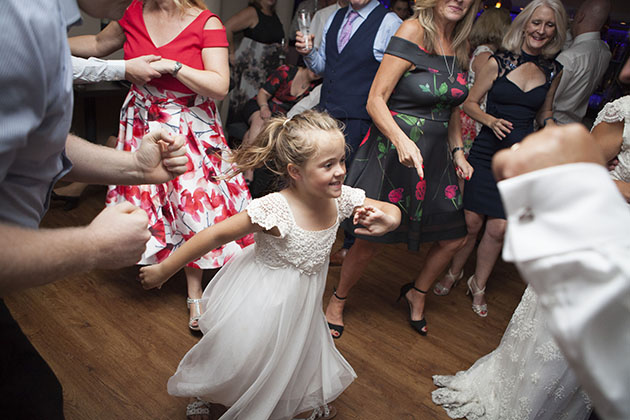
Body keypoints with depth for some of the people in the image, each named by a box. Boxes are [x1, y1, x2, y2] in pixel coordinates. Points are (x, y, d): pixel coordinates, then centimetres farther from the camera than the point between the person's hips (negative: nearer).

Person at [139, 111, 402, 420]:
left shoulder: (341, 199, -16)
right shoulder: (275, 210, -34)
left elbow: (391, 210, -1)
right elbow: (216, 235, -29)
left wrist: (387, 220, -26)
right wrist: (162, 271, -22)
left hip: (300, 302, 5)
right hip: (261, 303, -4)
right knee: (239, 360, 18)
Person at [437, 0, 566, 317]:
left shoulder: (553, 71, 7)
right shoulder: (499, 62, -3)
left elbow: (544, 114, 18)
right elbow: (470, 103, 1)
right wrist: (491, 121, -17)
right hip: (487, 151, -2)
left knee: (498, 229, 1)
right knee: (471, 222, 3)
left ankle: (478, 285, 25)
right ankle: (453, 273, 30)